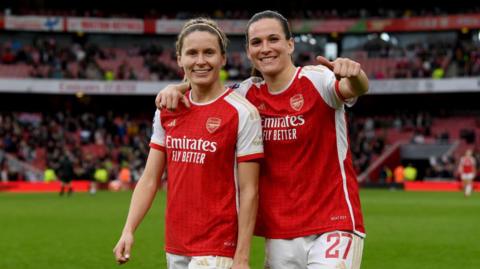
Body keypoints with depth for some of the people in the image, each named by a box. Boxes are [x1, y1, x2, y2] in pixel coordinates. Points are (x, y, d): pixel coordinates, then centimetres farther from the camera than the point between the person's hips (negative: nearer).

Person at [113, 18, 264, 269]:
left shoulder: (242, 113, -8)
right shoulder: (167, 109, 8)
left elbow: (249, 191, -9)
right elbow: (150, 178, 10)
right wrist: (128, 230, -1)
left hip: (217, 249, -5)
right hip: (174, 247, 6)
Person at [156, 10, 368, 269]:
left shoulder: (317, 79, -8)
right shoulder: (250, 93, 6)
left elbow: (356, 89, -28)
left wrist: (354, 75, -52)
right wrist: (175, 88, -3)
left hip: (333, 226, -5)